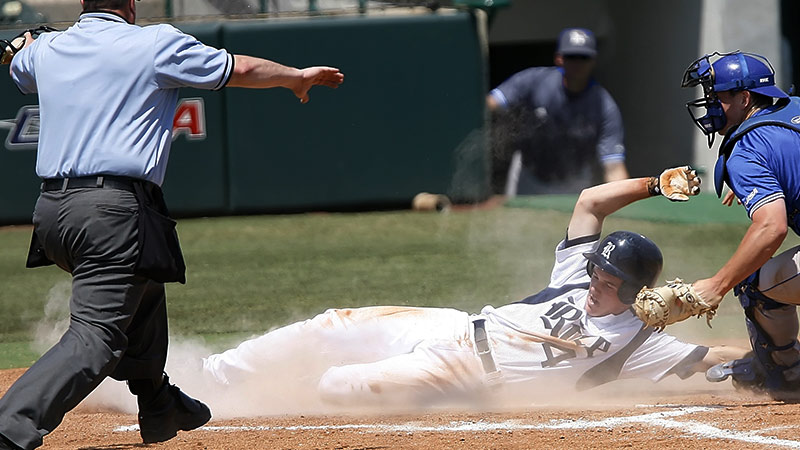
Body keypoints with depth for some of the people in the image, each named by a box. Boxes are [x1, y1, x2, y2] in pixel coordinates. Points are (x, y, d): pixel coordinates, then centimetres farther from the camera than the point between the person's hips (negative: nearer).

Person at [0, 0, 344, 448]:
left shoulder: (46, 50, 14)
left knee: (142, 285, 31)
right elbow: (241, 70, 7)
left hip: (49, 209, 7)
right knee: (97, 334, -13)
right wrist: (298, 76, 27)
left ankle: (159, 407, 42)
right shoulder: (156, 44, -1)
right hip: (111, 210, -7)